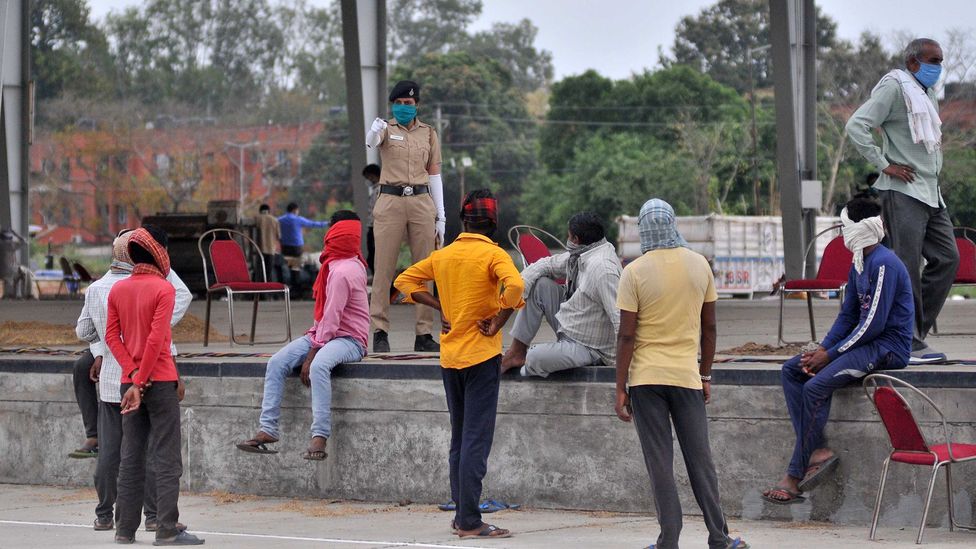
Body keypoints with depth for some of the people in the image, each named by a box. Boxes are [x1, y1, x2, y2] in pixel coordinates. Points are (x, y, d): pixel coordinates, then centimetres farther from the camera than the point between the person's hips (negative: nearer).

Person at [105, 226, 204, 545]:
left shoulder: (118, 289, 8)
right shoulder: (163, 289, -10)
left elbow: (112, 336, 2)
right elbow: (157, 338, -17)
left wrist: (132, 373, -5)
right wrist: (140, 382, -15)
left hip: (129, 382, 6)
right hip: (160, 382, -6)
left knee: (131, 459, 9)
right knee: (167, 459, -3)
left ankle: (125, 531, 8)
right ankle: (167, 531, -6)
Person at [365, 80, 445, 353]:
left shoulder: (428, 134, 12)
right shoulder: (386, 128, 5)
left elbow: (434, 175, 13)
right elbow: (370, 142, -20)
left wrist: (440, 217, 7)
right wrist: (374, 131, -45)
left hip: (422, 202, 2)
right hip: (390, 202, -2)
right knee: (384, 269, -4)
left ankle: (424, 334, 4)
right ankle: (380, 332, -3)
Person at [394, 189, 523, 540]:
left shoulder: (443, 255, 8)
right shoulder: (493, 255, -10)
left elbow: (405, 281, 17)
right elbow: (514, 286, -27)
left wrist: (441, 308, 9)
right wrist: (498, 322, -14)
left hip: (449, 358, 6)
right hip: (481, 355, -6)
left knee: (459, 438, 15)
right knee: (476, 440, -6)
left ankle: (462, 515, 19)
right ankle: (469, 521, -8)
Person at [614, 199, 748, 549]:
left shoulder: (635, 272, -9)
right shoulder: (699, 265, 2)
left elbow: (627, 335, -10)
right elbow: (709, 327, 7)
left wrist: (620, 389, -5)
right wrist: (705, 376, 16)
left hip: (646, 378, -3)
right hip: (687, 375, 3)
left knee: (659, 462, 2)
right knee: (700, 458, 9)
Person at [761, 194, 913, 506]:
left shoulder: (884, 264, -17)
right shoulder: (859, 265, 14)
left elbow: (873, 324, -21)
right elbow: (848, 315, 16)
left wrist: (830, 354, -16)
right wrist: (822, 348, -1)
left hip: (888, 348, -11)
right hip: (866, 343, 11)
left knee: (816, 386, -25)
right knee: (791, 370, 3)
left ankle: (795, 477, -19)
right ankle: (818, 449, -11)